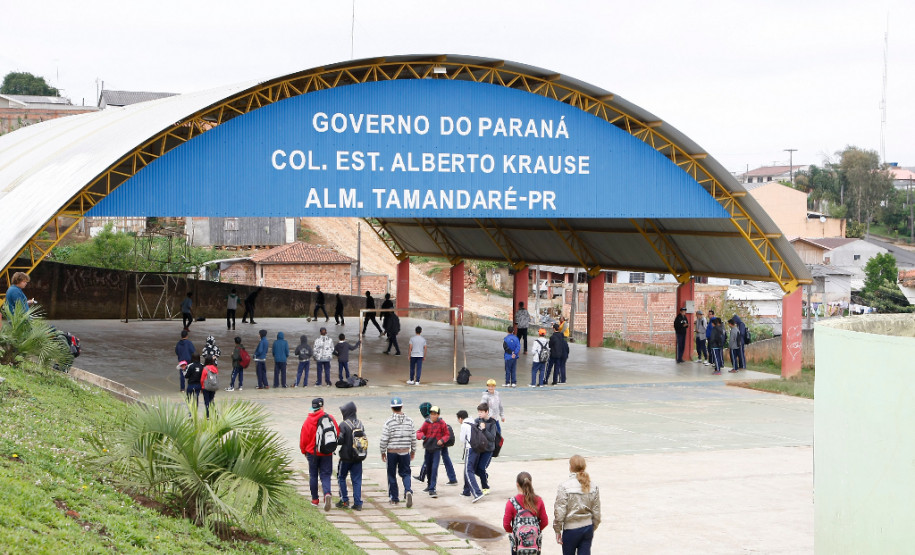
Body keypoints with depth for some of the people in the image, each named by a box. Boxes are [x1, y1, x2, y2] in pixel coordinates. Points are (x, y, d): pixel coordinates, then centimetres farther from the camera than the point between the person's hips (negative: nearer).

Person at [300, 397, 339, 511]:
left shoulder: (308, 421, -9)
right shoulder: (330, 418, -7)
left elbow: (304, 438, -3)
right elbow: (337, 434, -1)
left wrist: (304, 451, 12)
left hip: (312, 452, 0)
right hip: (327, 453, 0)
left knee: (313, 476, 14)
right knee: (325, 475, 4)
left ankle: (315, 499, 20)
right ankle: (327, 494, -22)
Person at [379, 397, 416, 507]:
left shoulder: (389, 422, -10)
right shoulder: (409, 421, -1)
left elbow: (384, 439, -9)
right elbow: (413, 438, 4)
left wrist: (383, 452, 4)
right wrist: (413, 451, 17)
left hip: (392, 452, -2)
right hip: (405, 452, 2)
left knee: (392, 475, 11)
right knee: (405, 473, 10)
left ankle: (394, 498, 17)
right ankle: (408, 491, -16)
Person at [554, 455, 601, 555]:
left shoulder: (564, 487, -15)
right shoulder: (593, 487, 0)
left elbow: (559, 512, -13)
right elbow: (596, 512, 6)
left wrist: (557, 530, -2)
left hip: (571, 529, -4)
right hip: (587, 527, 4)